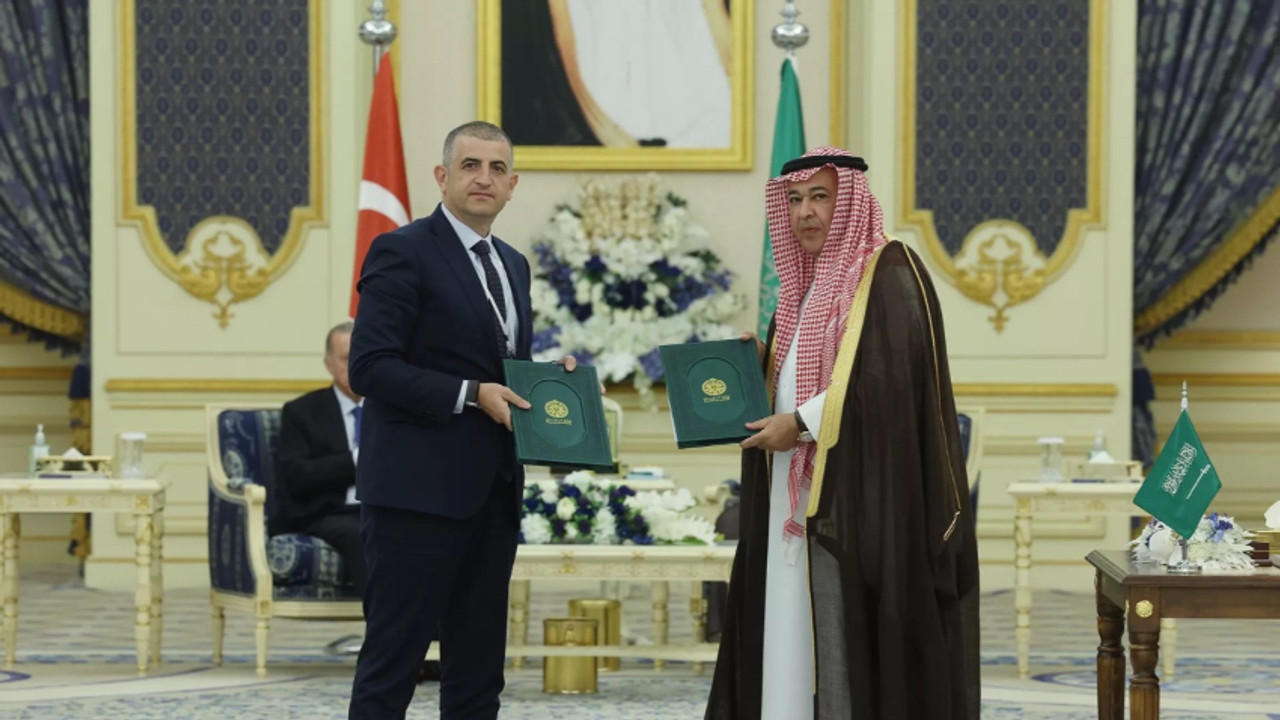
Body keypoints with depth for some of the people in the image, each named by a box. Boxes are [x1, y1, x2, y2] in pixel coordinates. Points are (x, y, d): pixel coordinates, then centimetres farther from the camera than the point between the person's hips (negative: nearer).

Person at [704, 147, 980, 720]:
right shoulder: (806, 284, 18)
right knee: (799, 633, 5)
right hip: (800, 494, 8)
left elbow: (892, 379, -19)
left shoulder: (889, 275, -8)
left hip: (861, 494, -8)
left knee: (855, 633, -8)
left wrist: (803, 424, -17)